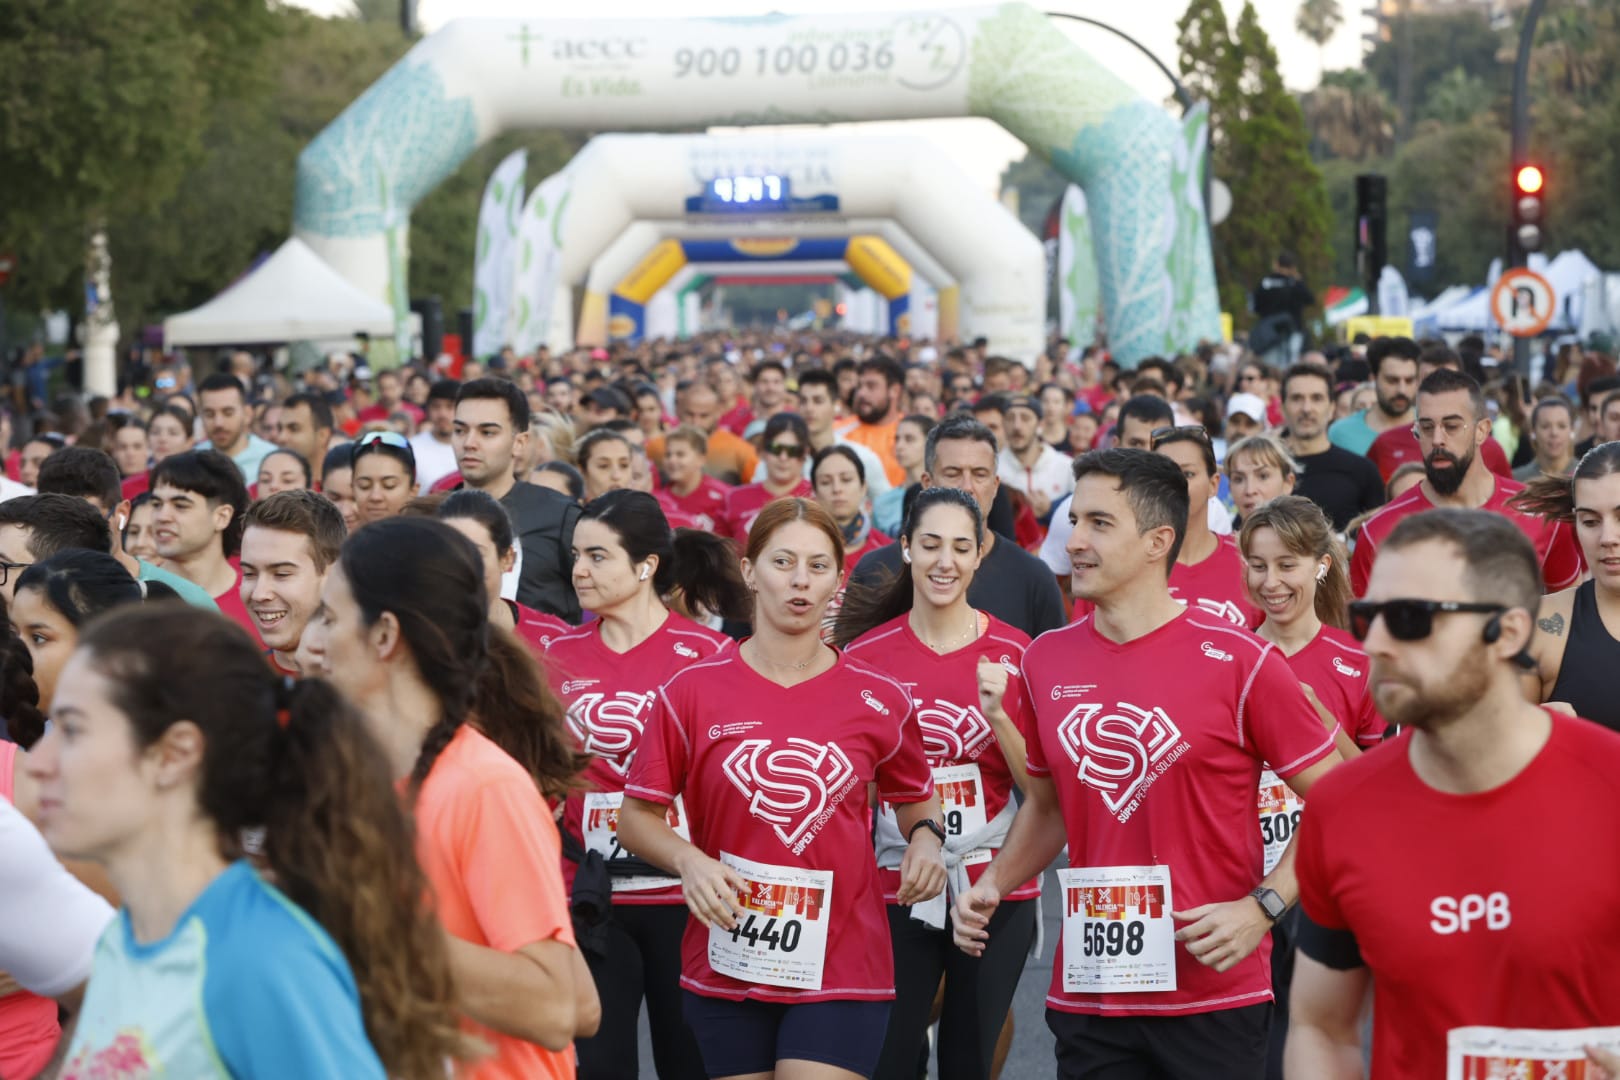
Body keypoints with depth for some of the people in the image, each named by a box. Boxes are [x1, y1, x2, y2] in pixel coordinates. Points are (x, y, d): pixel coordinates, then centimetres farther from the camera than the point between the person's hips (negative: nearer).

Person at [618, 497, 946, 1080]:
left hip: (841, 972, -1)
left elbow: (915, 797, 18)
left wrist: (925, 836, -3)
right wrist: (689, 861, -15)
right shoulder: (692, 692, -1)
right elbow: (637, 816, 4)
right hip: (726, 968, 1)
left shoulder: (881, 700, 1)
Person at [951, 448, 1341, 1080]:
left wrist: (1262, 906, -15)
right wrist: (993, 886, 6)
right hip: (1086, 993, 4)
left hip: (1214, 993, -4)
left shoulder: (1238, 661, -9)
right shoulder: (1046, 661, 6)